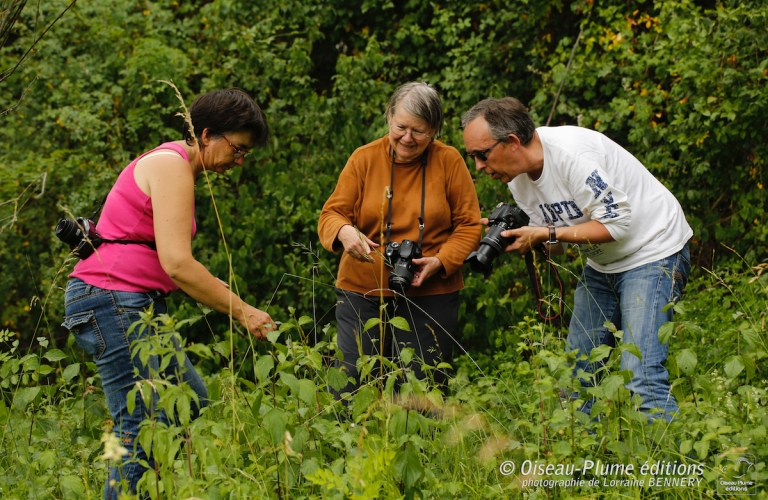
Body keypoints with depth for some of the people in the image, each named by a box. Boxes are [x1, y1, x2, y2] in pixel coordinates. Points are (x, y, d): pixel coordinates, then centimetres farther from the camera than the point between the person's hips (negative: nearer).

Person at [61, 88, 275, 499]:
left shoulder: (177, 167, 18)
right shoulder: (171, 165, -13)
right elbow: (177, 264, -21)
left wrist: (227, 296, 4)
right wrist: (242, 312, -16)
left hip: (139, 304, 11)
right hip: (112, 299, -11)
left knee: (194, 406, 11)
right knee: (143, 427, -12)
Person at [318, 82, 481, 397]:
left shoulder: (449, 162, 0)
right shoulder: (364, 158, 2)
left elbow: (469, 225, 2)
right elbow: (332, 214, 2)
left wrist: (441, 260, -16)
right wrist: (344, 232, -22)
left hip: (430, 296, 0)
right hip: (363, 290, 1)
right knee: (349, 385, -3)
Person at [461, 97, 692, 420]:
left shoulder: (572, 153, -25)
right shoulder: (518, 178, 0)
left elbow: (616, 223, -24)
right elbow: (556, 244, 6)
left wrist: (547, 233, -24)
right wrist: (515, 236, -13)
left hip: (653, 252, -9)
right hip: (602, 266, 9)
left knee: (641, 376, -20)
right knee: (575, 373, 6)